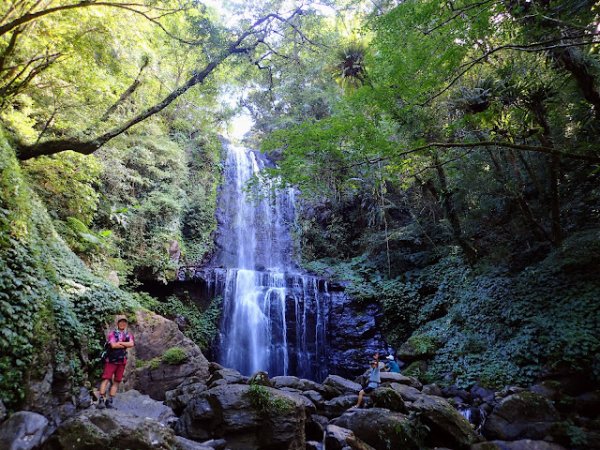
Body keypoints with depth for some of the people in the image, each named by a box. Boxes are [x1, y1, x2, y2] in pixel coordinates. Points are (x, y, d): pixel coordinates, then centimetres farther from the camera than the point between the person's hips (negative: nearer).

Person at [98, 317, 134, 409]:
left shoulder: (129, 335, 13)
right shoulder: (112, 333, 2)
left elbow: (131, 344, -6)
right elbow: (113, 345, -14)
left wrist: (119, 343, -11)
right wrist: (125, 345, -6)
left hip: (122, 361, 4)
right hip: (111, 360, -4)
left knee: (116, 381, 4)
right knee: (106, 379, -9)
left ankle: (109, 401, 9)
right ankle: (101, 400, -7)